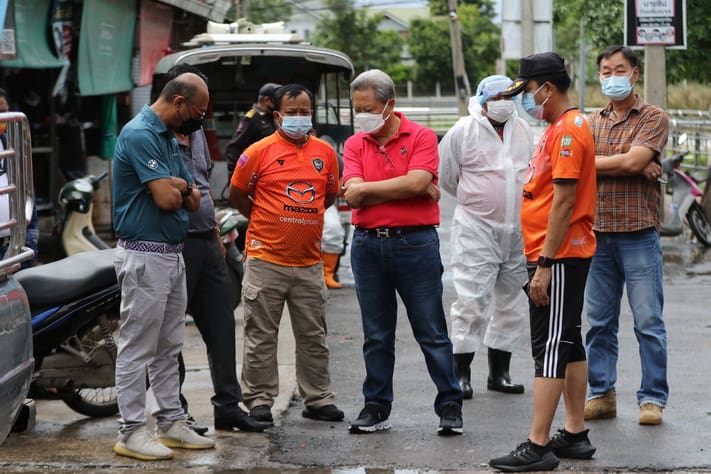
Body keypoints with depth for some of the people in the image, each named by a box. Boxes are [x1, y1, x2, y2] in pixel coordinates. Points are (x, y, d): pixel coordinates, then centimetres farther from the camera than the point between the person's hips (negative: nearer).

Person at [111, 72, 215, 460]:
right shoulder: (139, 135, -17)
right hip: (145, 256, -10)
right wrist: (179, 185, -1)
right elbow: (166, 199, -24)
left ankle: (171, 423, 22)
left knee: (168, 349, 15)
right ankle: (131, 433, 1)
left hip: (172, 254, 10)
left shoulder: (168, 138, 14)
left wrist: (178, 186, -9)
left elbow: (192, 199, 13)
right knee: (137, 350, -4)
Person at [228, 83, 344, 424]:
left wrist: (302, 217, 11)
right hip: (266, 260, -4)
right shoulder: (259, 152, -5)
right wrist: (267, 220, 7)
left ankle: (318, 400, 20)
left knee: (313, 337, 11)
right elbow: (236, 196, 4)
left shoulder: (325, 152, 7)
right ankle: (259, 402, 10)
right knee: (261, 337, 2)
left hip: (309, 262, 4)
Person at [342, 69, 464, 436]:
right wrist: (409, 189, -9)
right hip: (367, 243, 3)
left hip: (415, 243, -3)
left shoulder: (421, 137, -2)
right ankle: (376, 407, 18)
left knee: (432, 333, 1)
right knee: (376, 335, 10)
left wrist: (366, 187, -9)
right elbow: (353, 196, -7)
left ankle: (450, 407, 8)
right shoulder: (355, 145, 7)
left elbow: (416, 182, -18)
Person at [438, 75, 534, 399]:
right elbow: (445, 176, 3)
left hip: (518, 230, 6)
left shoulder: (523, 130, 10)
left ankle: (499, 372, 19)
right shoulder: (464, 131, -5)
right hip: (476, 229, -5)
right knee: (472, 300, -11)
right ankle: (461, 372, -4)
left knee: (512, 304, 9)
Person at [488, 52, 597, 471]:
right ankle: (576, 435, 20)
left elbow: (564, 202, -22)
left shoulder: (568, 130, -16)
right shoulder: (562, 128, 16)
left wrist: (545, 264, -22)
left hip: (559, 257, -11)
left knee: (551, 347, -10)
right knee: (568, 343, 13)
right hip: (565, 255, 11)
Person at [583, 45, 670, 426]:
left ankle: (653, 398, 4)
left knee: (648, 321, -2)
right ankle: (601, 394, 16)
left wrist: (591, 162, -3)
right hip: (597, 234, 4)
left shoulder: (654, 119, 1)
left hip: (638, 234, -4)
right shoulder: (592, 122, 14)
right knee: (599, 321, 8)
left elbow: (633, 160, -14)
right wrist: (634, 166, -13)